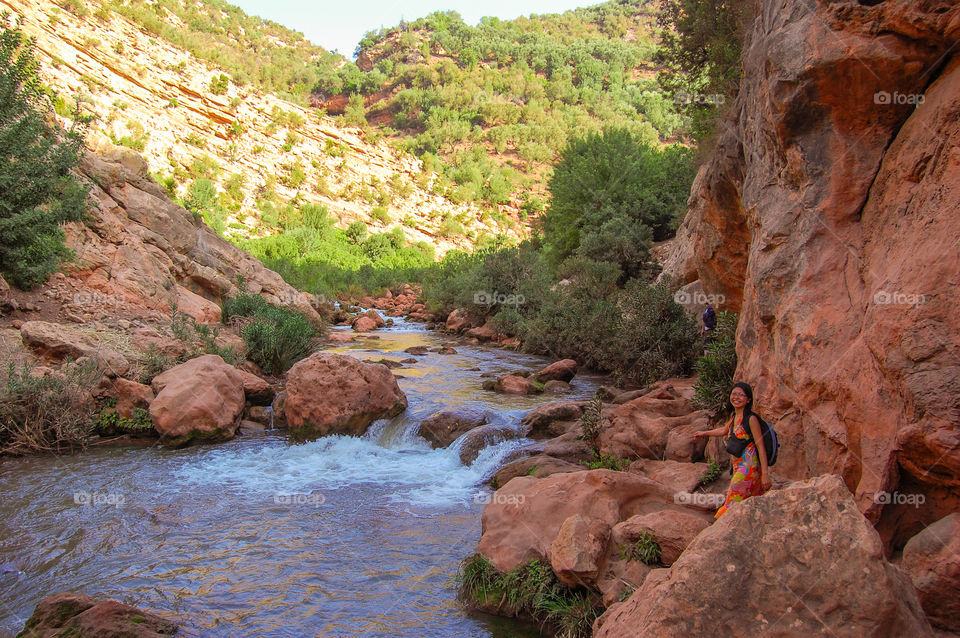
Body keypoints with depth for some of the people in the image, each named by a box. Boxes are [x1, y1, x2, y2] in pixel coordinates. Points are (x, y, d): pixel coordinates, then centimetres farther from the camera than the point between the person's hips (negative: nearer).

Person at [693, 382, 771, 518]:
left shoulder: (751, 419, -11)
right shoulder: (735, 416, 13)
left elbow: (761, 446, -12)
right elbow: (724, 430, 34)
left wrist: (765, 474, -16)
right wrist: (704, 433, 47)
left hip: (749, 467, -7)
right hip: (738, 466, 7)